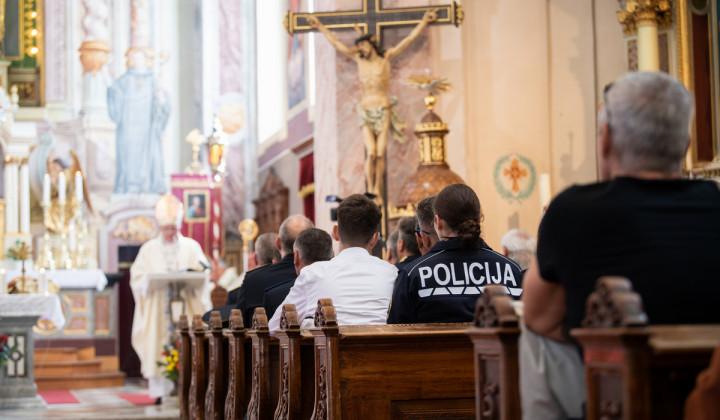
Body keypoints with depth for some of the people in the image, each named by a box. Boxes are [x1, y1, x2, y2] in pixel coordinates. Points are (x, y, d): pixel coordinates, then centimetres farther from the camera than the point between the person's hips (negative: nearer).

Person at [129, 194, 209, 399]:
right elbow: (137, 277, 6)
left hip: (185, 307, 0)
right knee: (157, 351, -6)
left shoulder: (191, 247, 10)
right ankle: (160, 391, -3)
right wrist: (148, 281, -16)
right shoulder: (149, 249, 11)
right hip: (157, 311, 0)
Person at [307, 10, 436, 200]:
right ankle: (370, 190, -7)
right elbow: (336, 43, 17)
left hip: (383, 110, -1)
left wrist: (424, 21, 8)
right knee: (371, 153, -13)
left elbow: (410, 38, 7)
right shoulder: (358, 59, 8)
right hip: (365, 111, 1)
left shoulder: (386, 57, 4)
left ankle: (378, 190, 2)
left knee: (380, 154, -6)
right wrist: (320, 26, 23)